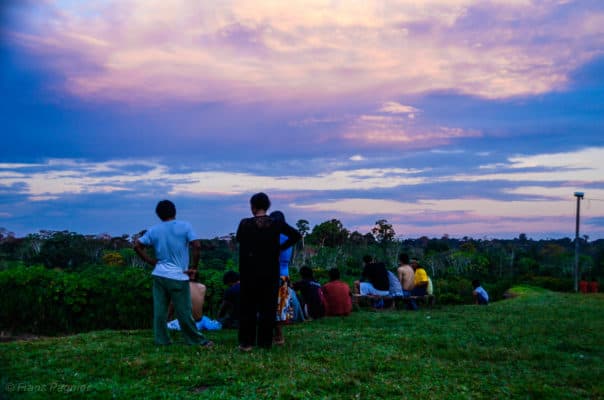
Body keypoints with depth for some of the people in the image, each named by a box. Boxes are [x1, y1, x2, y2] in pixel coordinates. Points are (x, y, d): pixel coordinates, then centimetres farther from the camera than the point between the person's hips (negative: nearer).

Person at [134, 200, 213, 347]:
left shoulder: (154, 230, 6)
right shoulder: (185, 226, -4)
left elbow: (137, 246, 8)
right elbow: (197, 246, -13)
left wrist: (153, 262, 10)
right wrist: (193, 268, -4)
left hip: (159, 275, 4)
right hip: (178, 277, -3)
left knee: (160, 310, 7)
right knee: (184, 312, 3)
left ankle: (161, 340, 11)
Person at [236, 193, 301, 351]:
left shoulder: (245, 224, -8)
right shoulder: (276, 224, -3)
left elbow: (238, 239, 9)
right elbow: (296, 235, 0)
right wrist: (280, 247, 4)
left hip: (250, 271, -1)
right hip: (271, 272, 1)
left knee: (248, 306, 7)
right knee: (268, 307, 8)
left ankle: (246, 342, 8)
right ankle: (265, 342, 10)